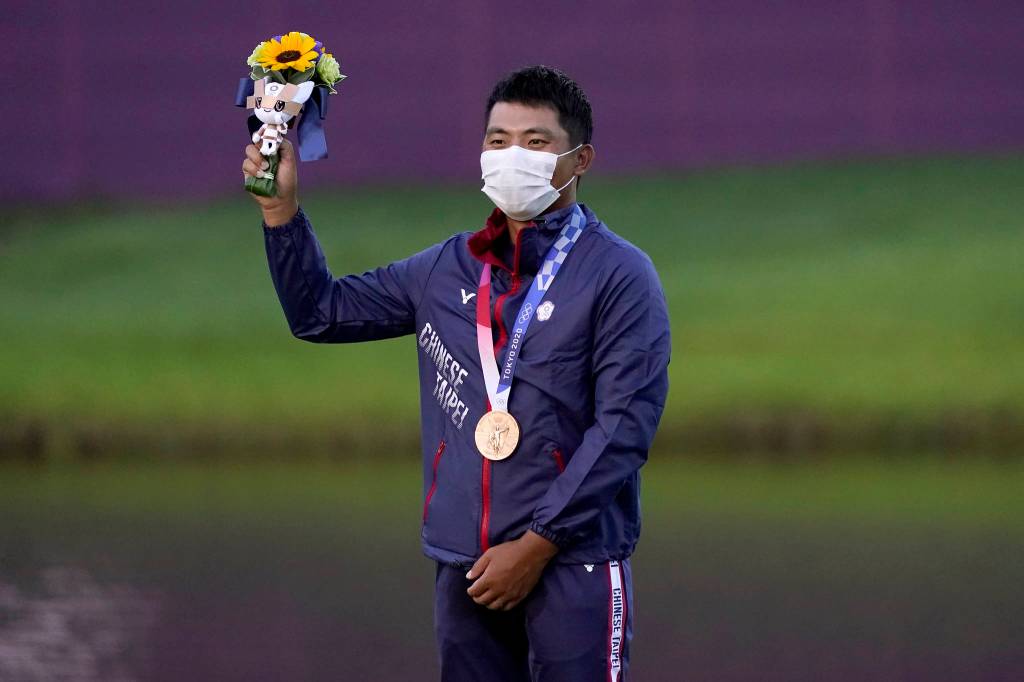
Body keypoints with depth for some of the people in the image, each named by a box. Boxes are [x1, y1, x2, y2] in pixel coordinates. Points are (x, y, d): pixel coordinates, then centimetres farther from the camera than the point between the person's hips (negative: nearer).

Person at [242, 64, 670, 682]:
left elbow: (624, 426, -10)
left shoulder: (618, 275, -4)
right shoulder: (447, 270, 12)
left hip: (571, 562, -5)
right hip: (464, 563, 5)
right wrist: (281, 208, 7)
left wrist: (538, 544, -13)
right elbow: (321, 312, 22)